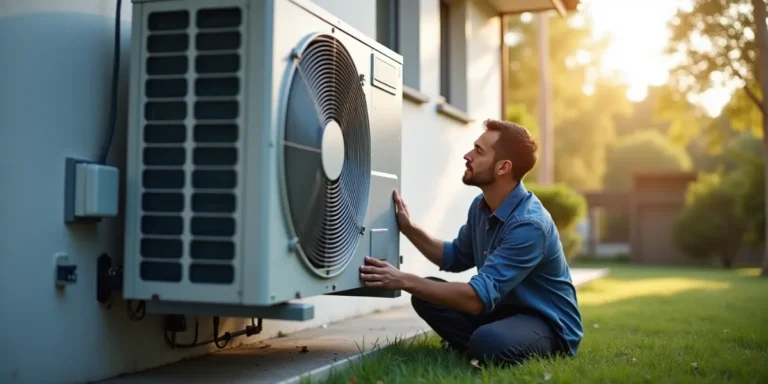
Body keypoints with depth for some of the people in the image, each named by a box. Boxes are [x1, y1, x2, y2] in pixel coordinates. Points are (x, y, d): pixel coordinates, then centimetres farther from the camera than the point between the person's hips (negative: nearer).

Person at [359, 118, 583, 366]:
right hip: (504, 310, 8)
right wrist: (408, 228, 4)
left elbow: (478, 298, -32)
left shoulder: (529, 224, -28)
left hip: (549, 324, -8)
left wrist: (404, 280, -31)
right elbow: (456, 257, 18)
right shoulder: (481, 206, 0)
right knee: (426, 296, -4)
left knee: (488, 342, -38)